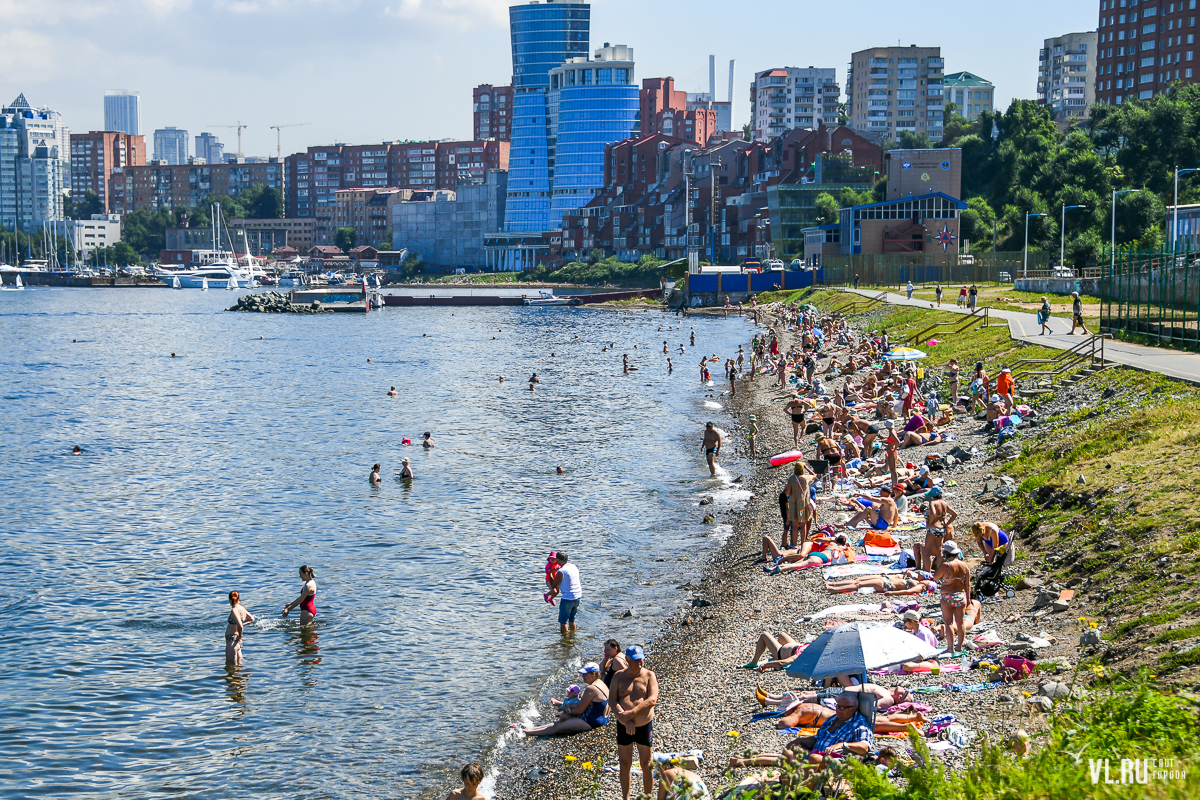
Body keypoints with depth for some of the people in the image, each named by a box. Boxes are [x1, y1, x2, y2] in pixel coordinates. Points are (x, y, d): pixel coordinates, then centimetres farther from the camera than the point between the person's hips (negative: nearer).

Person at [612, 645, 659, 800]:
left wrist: (631, 713, -23)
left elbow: (652, 700, -15)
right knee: (625, 764, 10)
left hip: (644, 726, -1)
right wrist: (626, 721, -20)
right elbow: (612, 700, -9)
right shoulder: (619, 677, 0)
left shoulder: (649, 676, -3)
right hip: (624, 727, 1)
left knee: (646, 764, 6)